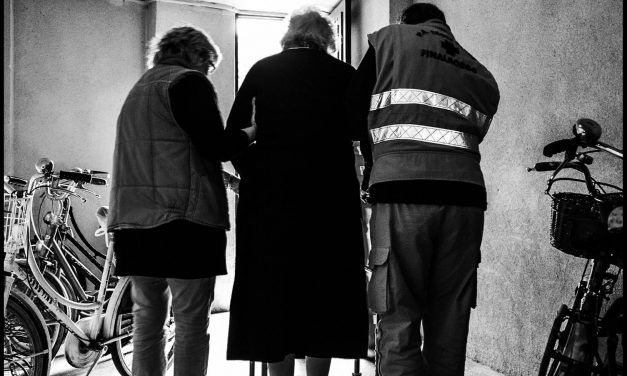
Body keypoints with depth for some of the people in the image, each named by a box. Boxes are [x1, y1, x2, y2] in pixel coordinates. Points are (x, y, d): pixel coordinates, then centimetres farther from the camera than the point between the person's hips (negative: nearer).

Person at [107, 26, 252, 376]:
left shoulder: (139, 89, 24)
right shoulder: (190, 81, -2)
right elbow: (214, 147, -12)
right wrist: (251, 132, 4)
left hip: (133, 219, 8)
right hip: (184, 217, -8)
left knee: (147, 319, 12)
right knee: (191, 321, -4)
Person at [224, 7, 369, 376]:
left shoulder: (262, 71, 7)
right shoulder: (344, 75, 5)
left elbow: (234, 135, 2)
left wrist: (255, 174, 13)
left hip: (269, 197, 1)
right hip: (330, 195, 0)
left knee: (273, 293, 7)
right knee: (324, 293, 8)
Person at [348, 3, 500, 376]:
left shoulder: (390, 38, 15)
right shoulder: (483, 76, 25)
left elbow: (356, 112, 12)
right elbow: (475, 134, 19)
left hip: (402, 191, -4)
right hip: (465, 190, 4)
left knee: (398, 322, -3)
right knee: (450, 323, 10)